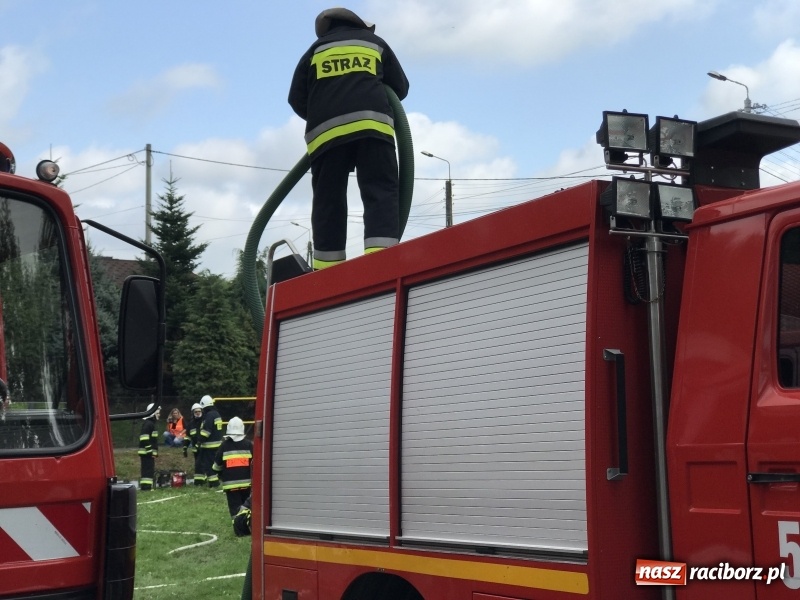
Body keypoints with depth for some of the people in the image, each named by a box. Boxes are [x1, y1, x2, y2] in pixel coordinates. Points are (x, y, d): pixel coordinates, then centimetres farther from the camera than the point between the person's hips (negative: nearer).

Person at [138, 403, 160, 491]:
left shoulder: (151, 423, 20)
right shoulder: (148, 424, -13)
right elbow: (144, 439, -21)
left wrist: (154, 451, 23)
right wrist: (150, 451, -22)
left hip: (149, 452, 10)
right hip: (147, 452, -10)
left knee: (148, 470, 11)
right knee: (148, 470, -11)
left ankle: (145, 487, 14)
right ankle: (146, 487, -12)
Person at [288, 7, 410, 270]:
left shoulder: (316, 49, 23)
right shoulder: (374, 42, 24)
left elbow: (296, 99, 17)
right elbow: (401, 88, 26)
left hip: (326, 130, 1)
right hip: (372, 123, -1)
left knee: (328, 201, 5)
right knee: (381, 193, -8)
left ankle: (327, 271, -3)